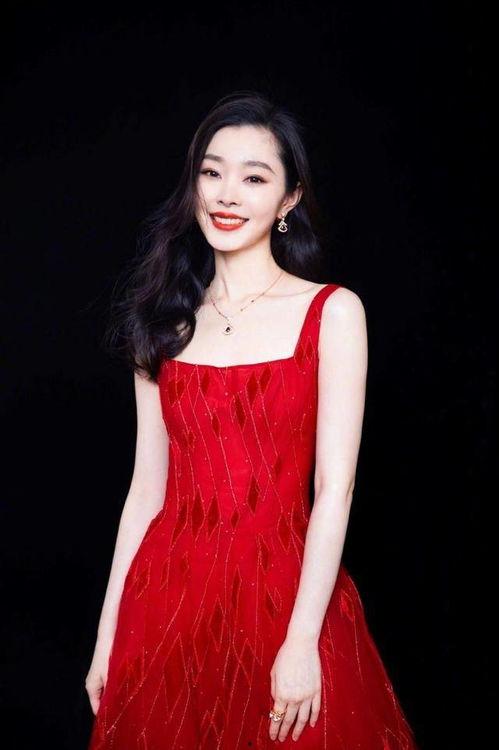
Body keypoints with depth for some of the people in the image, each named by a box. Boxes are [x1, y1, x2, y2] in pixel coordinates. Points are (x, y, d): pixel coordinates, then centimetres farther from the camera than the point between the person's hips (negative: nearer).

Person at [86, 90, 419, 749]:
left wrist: (302, 641, -15)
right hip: (169, 596, 3)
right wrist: (108, 636, 4)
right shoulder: (167, 320, 6)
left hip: (282, 593, -3)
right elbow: (147, 484, 6)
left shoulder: (331, 312, -4)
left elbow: (335, 488, -9)